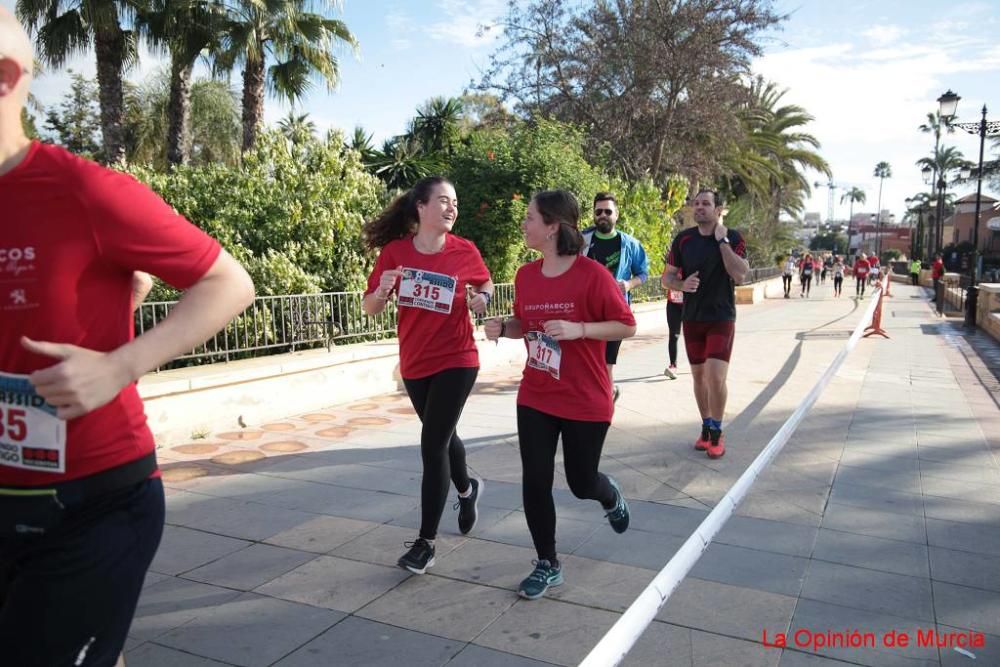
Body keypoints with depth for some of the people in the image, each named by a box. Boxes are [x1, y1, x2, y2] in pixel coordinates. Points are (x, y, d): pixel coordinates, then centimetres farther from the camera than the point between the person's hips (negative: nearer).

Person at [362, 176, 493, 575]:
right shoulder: (394, 252, -7)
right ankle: (467, 489, 51)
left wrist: (482, 298, -11)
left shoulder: (465, 251, -9)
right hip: (414, 364, 3)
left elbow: (486, 284, 12)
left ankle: (426, 542, 6)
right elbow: (369, 309, -3)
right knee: (442, 436, 21)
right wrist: (382, 291, -24)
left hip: (457, 361, -3)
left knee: (432, 445, -7)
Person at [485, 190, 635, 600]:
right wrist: (502, 328, -7)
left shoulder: (592, 274, -17)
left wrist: (578, 329, -26)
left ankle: (611, 496, 49)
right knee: (535, 482, 3)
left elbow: (627, 326, -12)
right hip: (535, 399, 5)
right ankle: (547, 565, 22)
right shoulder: (525, 276, 0)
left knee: (581, 482, 10)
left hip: (586, 402, -4)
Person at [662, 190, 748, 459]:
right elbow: (667, 277, 6)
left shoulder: (733, 238, -6)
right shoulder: (683, 239, 1)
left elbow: (740, 275, -20)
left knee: (716, 377, -11)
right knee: (699, 376, 10)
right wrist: (682, 284, -16)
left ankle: (717, 433, 8)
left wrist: (722, 240, -20)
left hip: (722, 318, -3)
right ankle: (706, 427, 27)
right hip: (692, 318, 3)